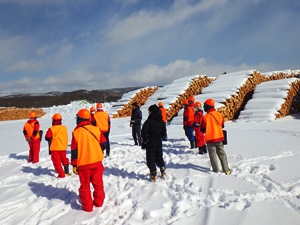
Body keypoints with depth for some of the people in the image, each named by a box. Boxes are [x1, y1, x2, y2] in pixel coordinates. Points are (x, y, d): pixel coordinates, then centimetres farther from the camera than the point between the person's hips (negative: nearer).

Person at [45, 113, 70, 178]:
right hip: (63, 147, 5)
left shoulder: (51, 129, -15)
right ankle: (67, 172, 30)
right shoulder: (64, 128, 0)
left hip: (54, 148, -5)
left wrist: (51, 140, 8)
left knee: (57, 161, 2)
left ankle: (61, 174, -3)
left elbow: (47, 138, -11)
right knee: (64, 159, 21)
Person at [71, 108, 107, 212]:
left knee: (85, 185, 11)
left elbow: (74, 150, -6)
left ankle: (87, 206, 14)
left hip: (83, 163, -2)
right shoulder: (96, 129, -3)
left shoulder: (76, 132, -8)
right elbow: (103, 144, 2)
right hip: (96, 161, 2)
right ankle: (99, 202, 25)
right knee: (98, 183, 16)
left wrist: (74, 164, 1)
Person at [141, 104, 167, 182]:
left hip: (150, 144, -5)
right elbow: (164, 133, 8)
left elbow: (144, 132, -16)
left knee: (151, 159, 4)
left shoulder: (148, 121, -15)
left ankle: (153, 175, 4)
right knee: (159, 158, 20)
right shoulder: (161, 122, 3)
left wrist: (145, 140, -3)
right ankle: (163, 172, 20)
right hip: (159, 143, 5)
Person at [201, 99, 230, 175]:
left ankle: (216, 170, 9)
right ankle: (226, 170, 18)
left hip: (210, 139, -4)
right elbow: (222, 126, 11)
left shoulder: (205, 117, -16)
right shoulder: (219, 114, -2)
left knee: (213, 155, 7)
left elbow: (203, 130, -9)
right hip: (219, 137, 4)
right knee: (222, 154, 15)